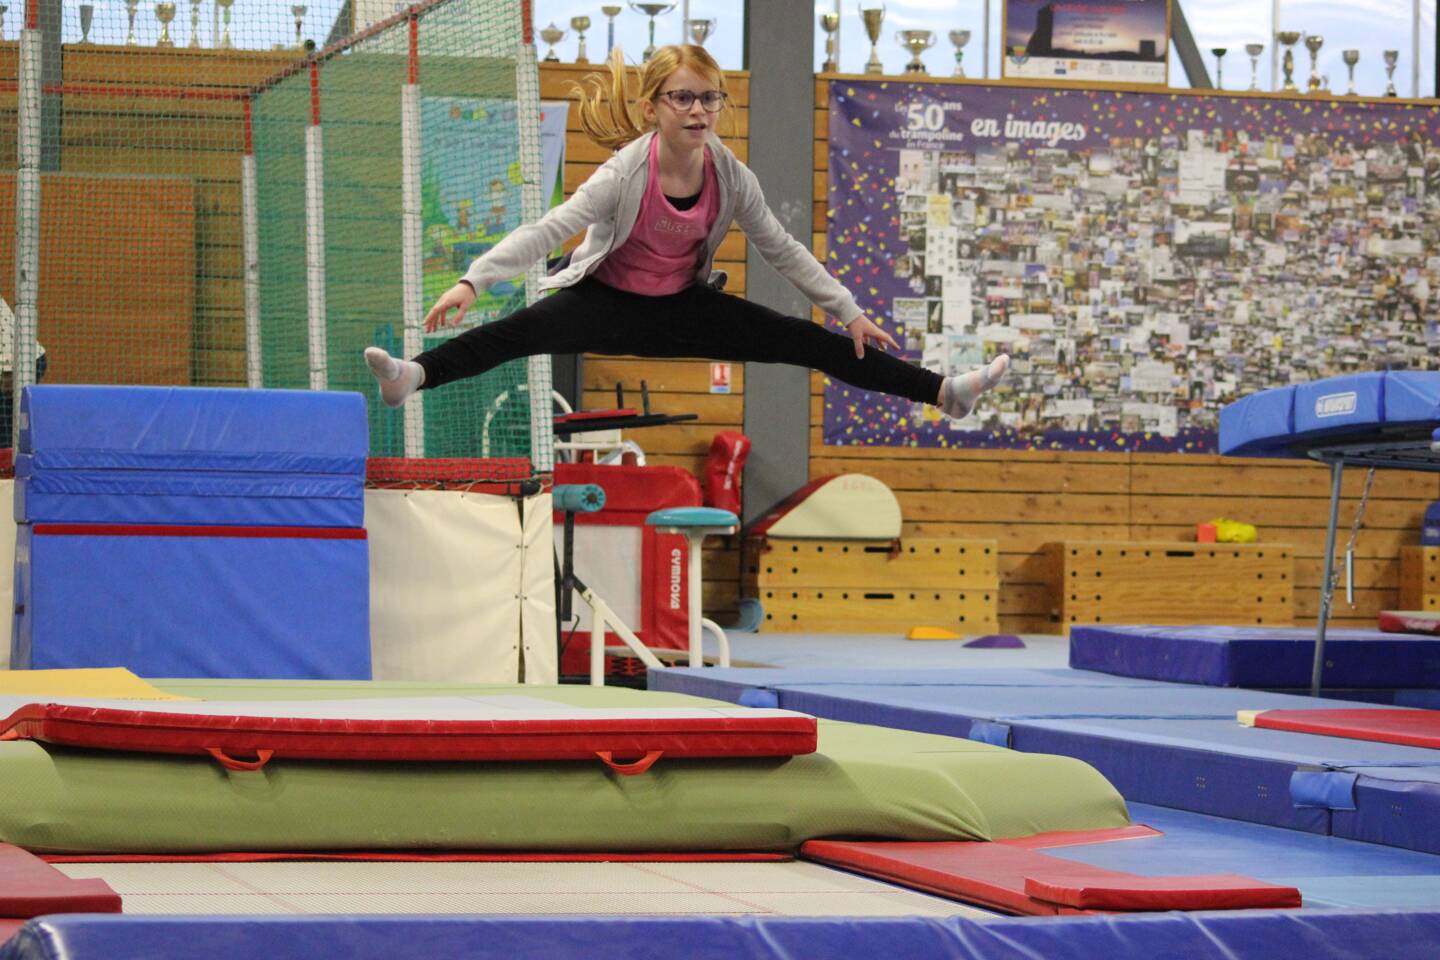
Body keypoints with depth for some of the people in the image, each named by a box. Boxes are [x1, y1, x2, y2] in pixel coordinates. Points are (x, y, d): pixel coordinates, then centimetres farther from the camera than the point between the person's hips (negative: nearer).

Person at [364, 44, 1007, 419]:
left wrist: (849, 312, 3)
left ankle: (942, 391, -7)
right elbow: (548, 230, -29)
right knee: (521, 331, -33)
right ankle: (414, 376, -57)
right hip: (609, 301, -4)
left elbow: (781, 249, 3)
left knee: (802, 340, -7)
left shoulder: (730, 176, -10)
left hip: (684, 305, 4)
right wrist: (472, 282, -41)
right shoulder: (627, 174, -22)